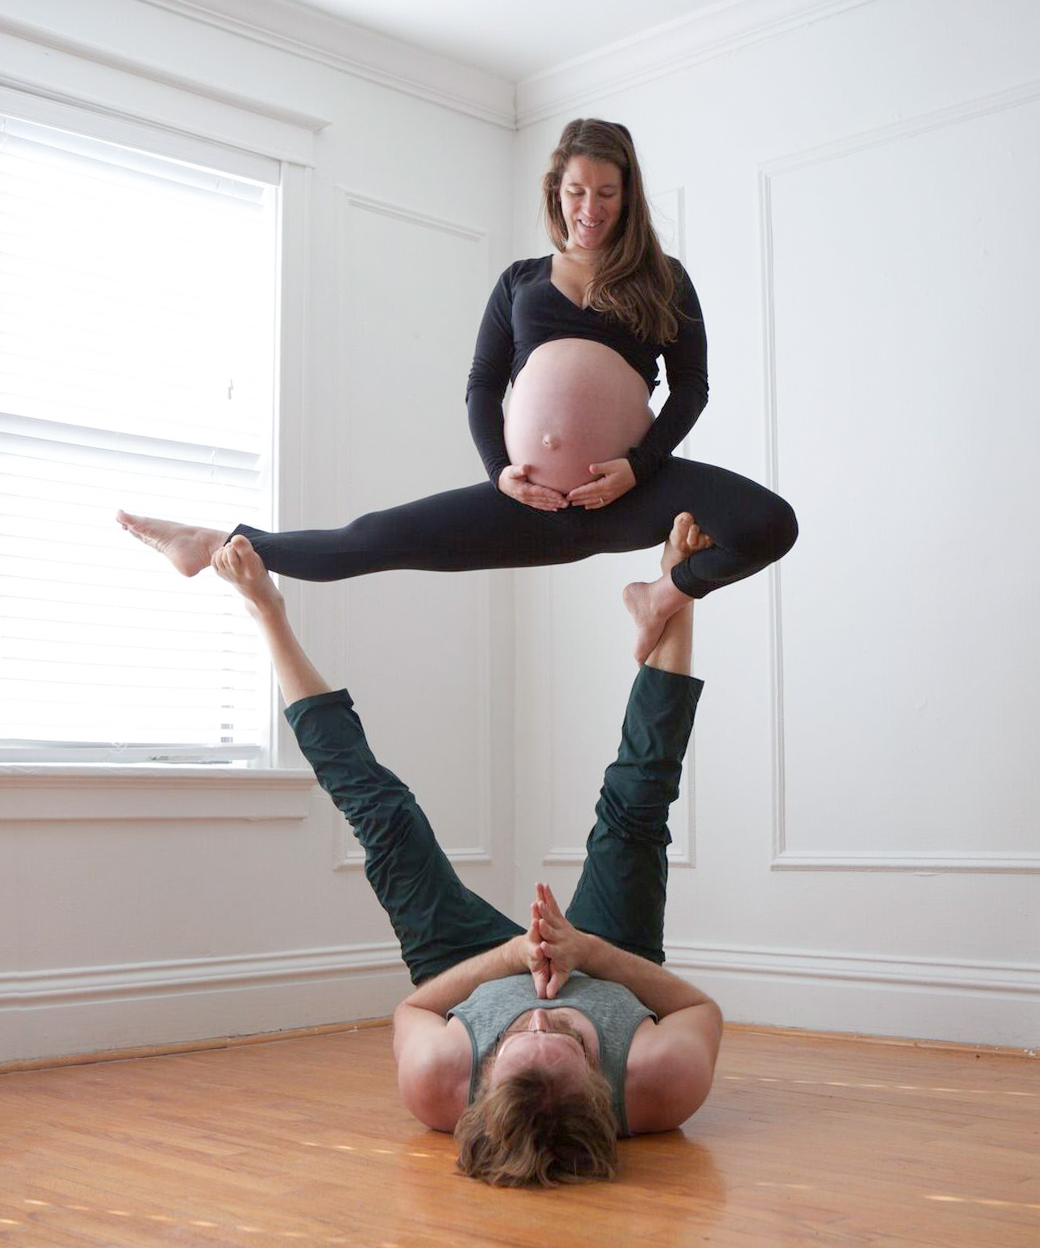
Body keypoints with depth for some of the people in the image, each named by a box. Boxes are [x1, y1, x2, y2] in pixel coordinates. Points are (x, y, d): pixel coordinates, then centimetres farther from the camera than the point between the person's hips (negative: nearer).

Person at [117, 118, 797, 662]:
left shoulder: (663, 279, 10)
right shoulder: (520, 281, 17)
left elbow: (692, 387, 3)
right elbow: (482, 387, 13)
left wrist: (636, 467, -14)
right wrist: (500, 471, -6)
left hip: (632, 490, -1)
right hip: (536, 501, 2)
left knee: (771, 525, -26)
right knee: (374, 540, -3)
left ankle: (669, 592, 2)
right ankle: (219, 545, 15)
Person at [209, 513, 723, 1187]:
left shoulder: (437, 1082, -46)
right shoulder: (664, 1084, -47)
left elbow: (410, 1009, -21)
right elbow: (703, 1007, -23)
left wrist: (512, 953, -32)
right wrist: (589, 949, -35)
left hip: (484, 975, 0)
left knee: (381, 811, 0)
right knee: (633, 803, -5)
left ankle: (270, 614, 18)